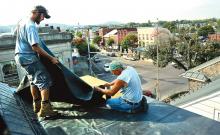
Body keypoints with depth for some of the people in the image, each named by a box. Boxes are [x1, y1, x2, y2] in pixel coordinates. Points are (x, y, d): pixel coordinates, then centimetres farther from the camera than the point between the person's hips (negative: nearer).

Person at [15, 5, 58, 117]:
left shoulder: (22, 22, 13)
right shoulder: (31, 26, -19)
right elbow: (35, 47, -25)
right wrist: (51, 58, -22)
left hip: (21, 56, 10)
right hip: (29, 58, -10)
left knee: (34, 81, 19)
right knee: (44, 80, -8)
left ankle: (36, 105, 29)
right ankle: (45, 109, -8)